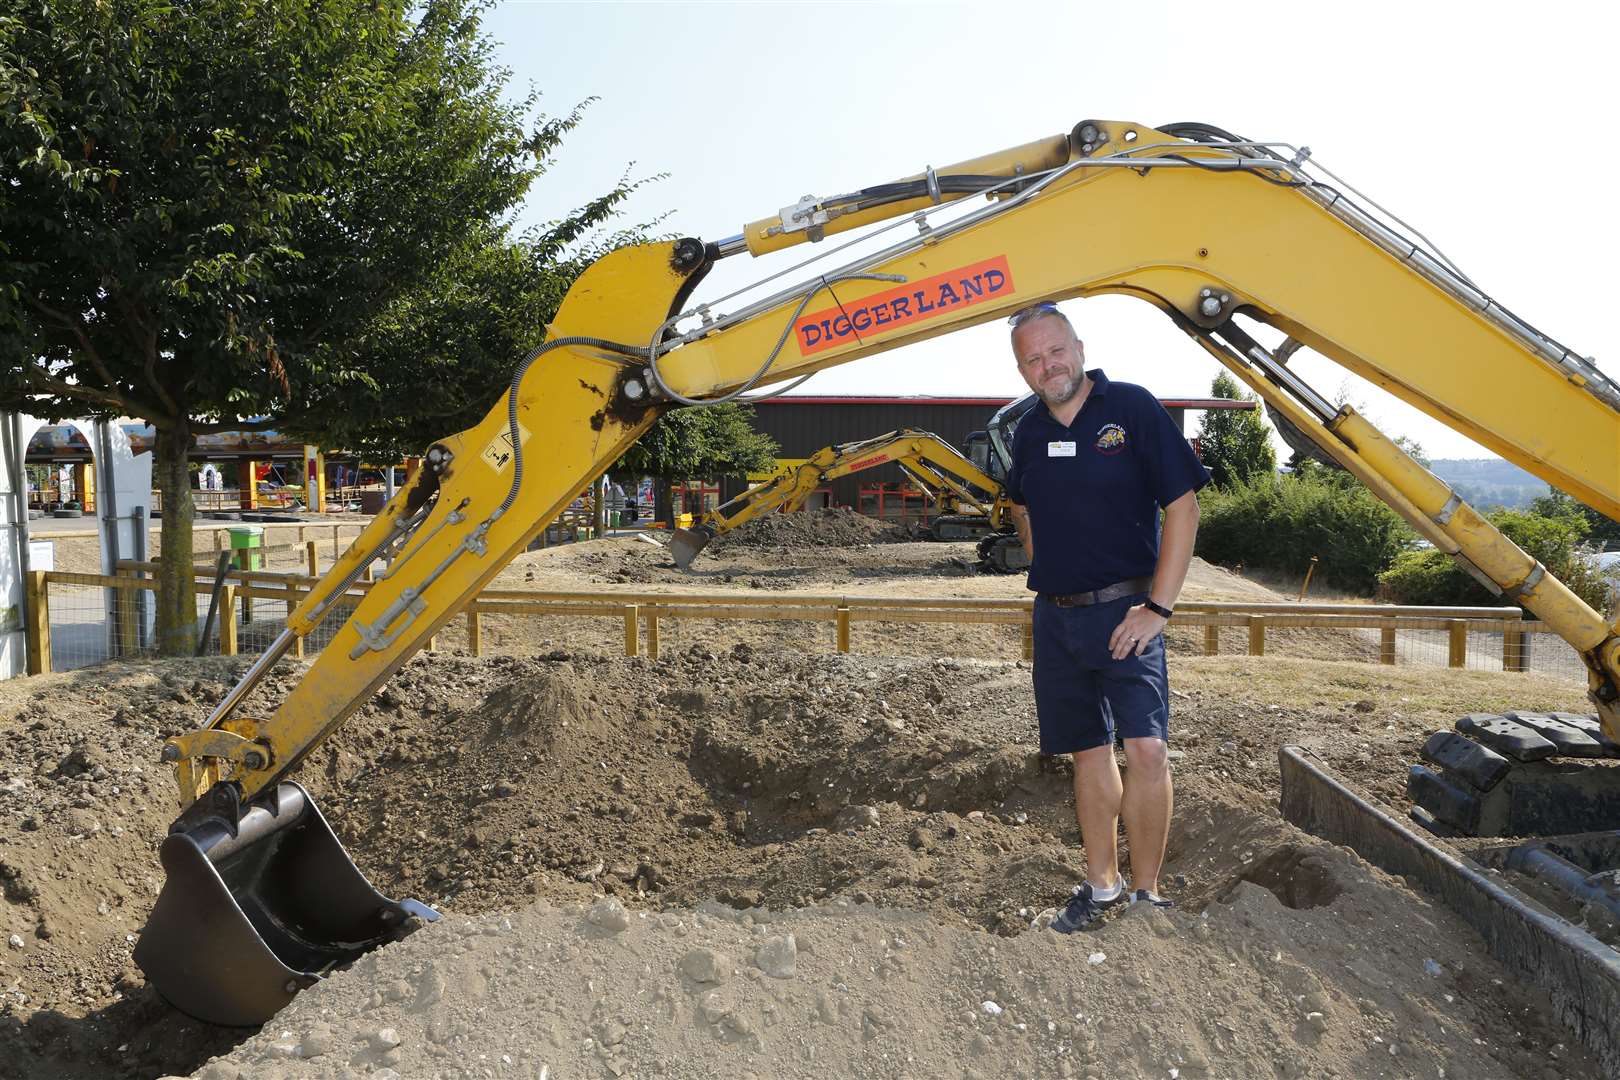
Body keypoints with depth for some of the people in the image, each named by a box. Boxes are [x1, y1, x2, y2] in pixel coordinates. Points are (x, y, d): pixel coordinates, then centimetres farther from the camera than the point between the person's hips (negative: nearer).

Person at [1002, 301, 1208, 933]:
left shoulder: (1132, 408, -8)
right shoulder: (1029, 432, 7)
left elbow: (1183, 506, -9)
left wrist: (1158, 606, -14)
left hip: (1124, 612, -4)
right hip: (1055, 617, 5)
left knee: (1146, 748, -14)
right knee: (1089, 751, 11)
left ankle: (1146, 894, 1)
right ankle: (1102, 885, 23)